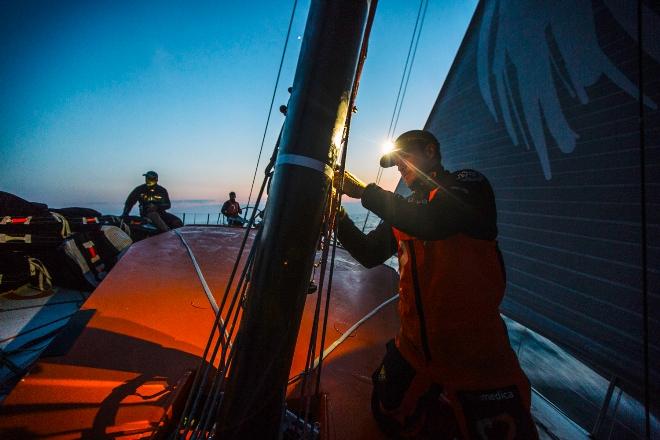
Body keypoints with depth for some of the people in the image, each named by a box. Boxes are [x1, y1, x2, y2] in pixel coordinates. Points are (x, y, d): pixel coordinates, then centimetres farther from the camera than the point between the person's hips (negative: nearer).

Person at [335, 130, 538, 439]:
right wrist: (338, 215, -7)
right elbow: (369, 254, 5)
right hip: (415, 347, 7)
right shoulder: (404, 211, 8)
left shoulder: (469, 185, -9)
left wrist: (364, 192, -21)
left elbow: (432, 223, -30)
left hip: (475, 352, -6)